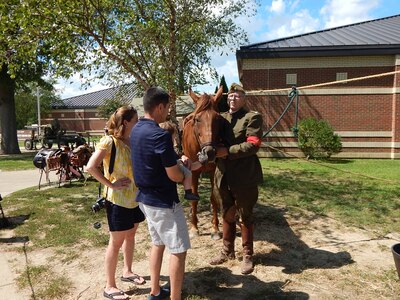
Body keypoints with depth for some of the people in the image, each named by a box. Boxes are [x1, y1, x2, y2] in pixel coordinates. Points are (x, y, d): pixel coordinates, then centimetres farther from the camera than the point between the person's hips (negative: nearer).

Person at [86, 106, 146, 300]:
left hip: (135, 196, 7)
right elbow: (91, 167, -24)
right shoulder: (109, 141, -17)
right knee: (116, 241, 3)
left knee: (131, 235, 20)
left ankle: (127, 272, 41)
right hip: (118, 199, -7)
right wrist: (111, 184, -21)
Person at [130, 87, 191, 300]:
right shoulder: (160, 135, -24)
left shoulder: (136, 130, 3)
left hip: (145, 198, 9)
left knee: (158, 243, 23)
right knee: (178, 250, 5)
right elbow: (175, 176, -20)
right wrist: (186, 168, 1)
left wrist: (176, 162, 6)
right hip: (163, 202, -9)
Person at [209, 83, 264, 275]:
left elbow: (253, 144, -17)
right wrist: (213, 150, -13)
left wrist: (228, 151, -24)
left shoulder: (252, 117, -6)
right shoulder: (221, 118, 12)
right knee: (227, 215, 19)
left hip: (244, 176, -5)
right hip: (223, 175, 6)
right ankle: (227, 251, 37)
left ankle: (247, 255, 28)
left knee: (245, 216, 10)